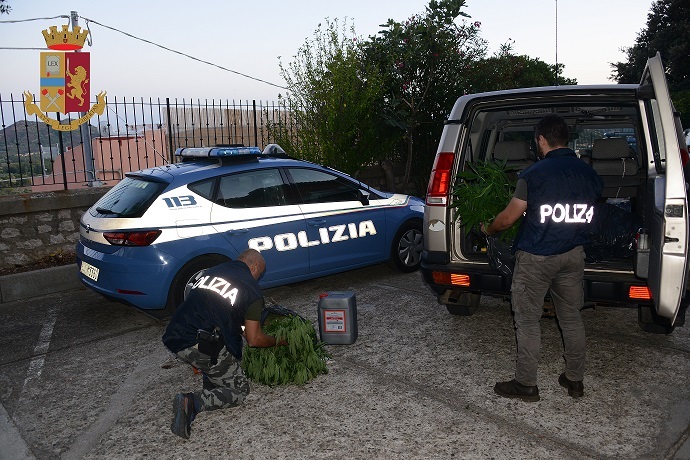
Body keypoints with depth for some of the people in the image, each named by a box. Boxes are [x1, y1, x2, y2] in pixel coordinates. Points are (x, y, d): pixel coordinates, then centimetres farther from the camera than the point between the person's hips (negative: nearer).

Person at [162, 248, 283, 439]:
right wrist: (278, 341, 23)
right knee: (239, 390, 9)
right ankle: (192, 403, -13)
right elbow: (254, 339, 2)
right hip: (203, 348, -7)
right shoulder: (252, 288, 2)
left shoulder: (207, 272, 20)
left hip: (174, 338, 7)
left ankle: (210, 381, 19)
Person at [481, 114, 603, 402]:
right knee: (571, 317, 16)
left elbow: (507, 219, -10)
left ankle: (526, 385, 11)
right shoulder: (588, 173, 3)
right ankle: (575, 380, 27)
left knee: (527, 320, 4)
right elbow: (592, 206, 14)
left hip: (536, 257, -6)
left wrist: (487, 230, 9)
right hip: (573, 254, 6)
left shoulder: (534, 174, -14)